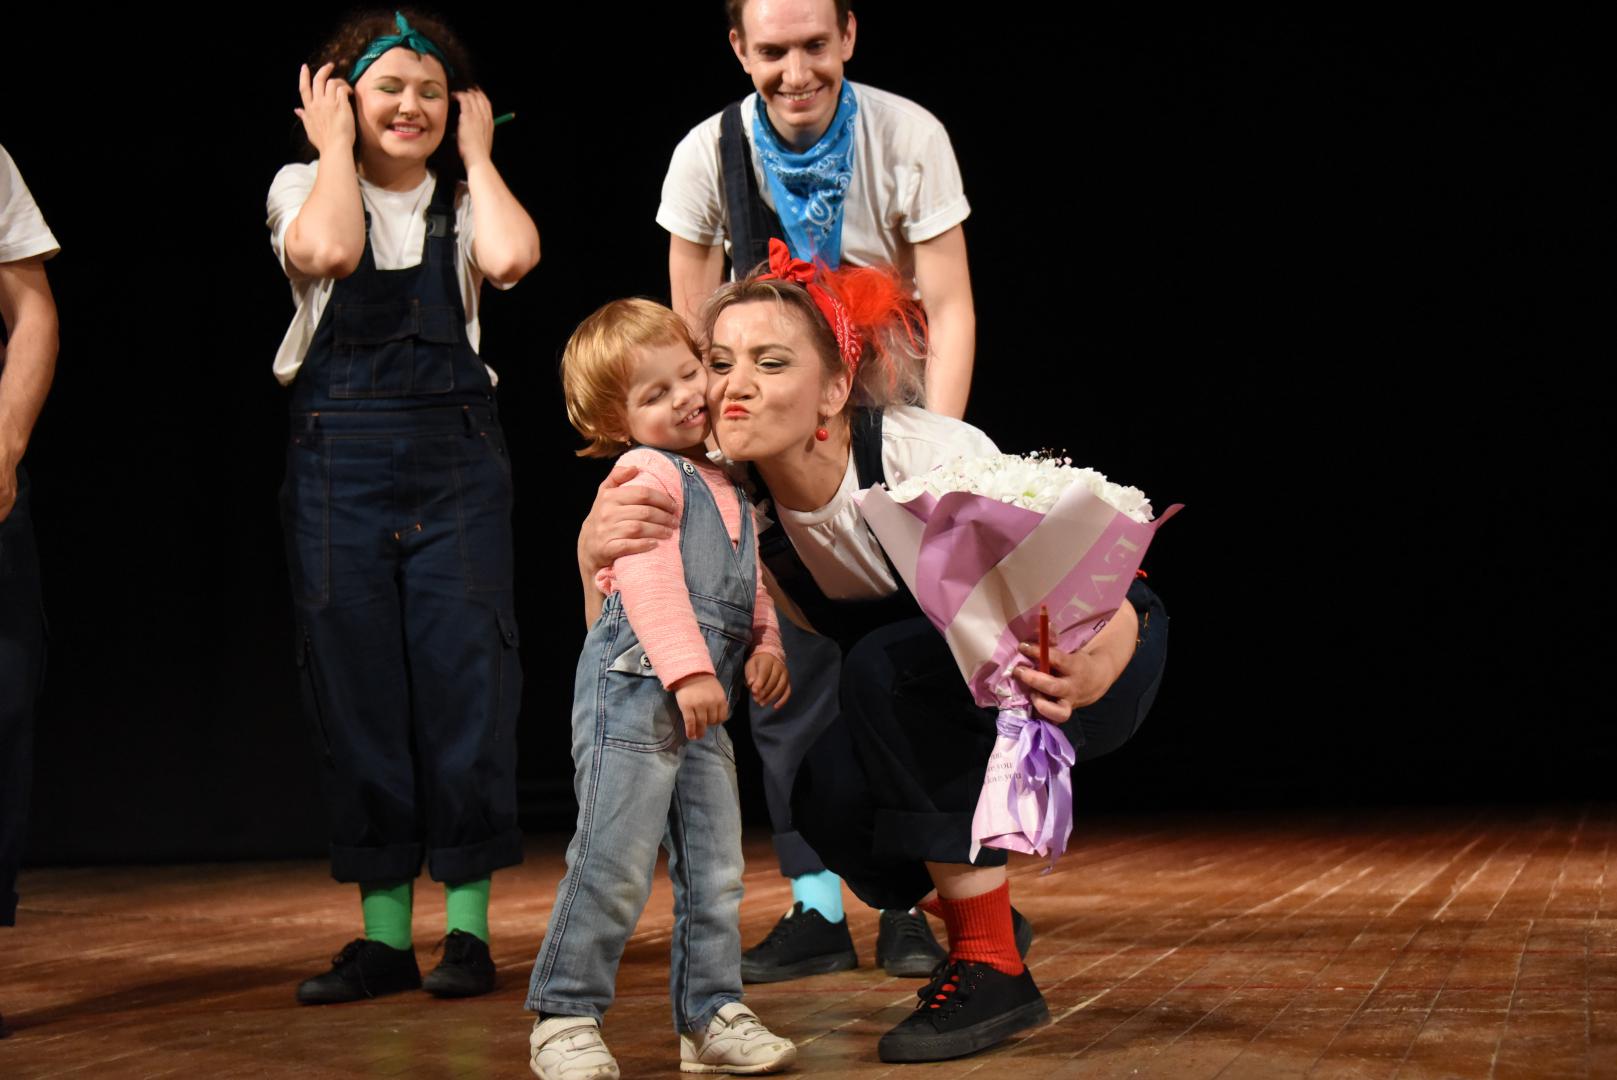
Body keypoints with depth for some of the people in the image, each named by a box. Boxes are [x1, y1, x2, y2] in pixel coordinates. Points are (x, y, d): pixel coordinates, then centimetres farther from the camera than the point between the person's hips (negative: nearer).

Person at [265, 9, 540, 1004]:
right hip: (340, 462, 0)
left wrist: (477, 155, 0)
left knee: (465, 675, -3)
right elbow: (327, 252, -17)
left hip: (455, 456, 0)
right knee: (356, 685, 2)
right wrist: (336, 147, -4)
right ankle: (384, 932, 11)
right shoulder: (304, 188, 7)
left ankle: (469, 925, 6)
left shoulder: (464, 200, 10)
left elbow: (511, 258, -13)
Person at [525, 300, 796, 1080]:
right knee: (615, 863, -8)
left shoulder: (724, 485, 21)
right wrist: (687, 669, -26)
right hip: (635, 688, -8)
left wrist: (766, 645, 10)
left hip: (702, 707, 8)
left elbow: (749, 584, 27)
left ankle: (711, 1016, 19)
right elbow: (649, 578, -18)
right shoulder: (646, 474, -6)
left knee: (715, 870, 10)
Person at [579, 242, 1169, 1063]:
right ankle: (972, 914, 8)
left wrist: (1085, 674, -54)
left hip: (1103, 656, -5)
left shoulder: (931, 459, -32)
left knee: (885, 666, -32)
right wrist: (593, 554, -38)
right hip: (937, 684, 5)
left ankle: (993, 971, -21)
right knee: (831, 795, -23)